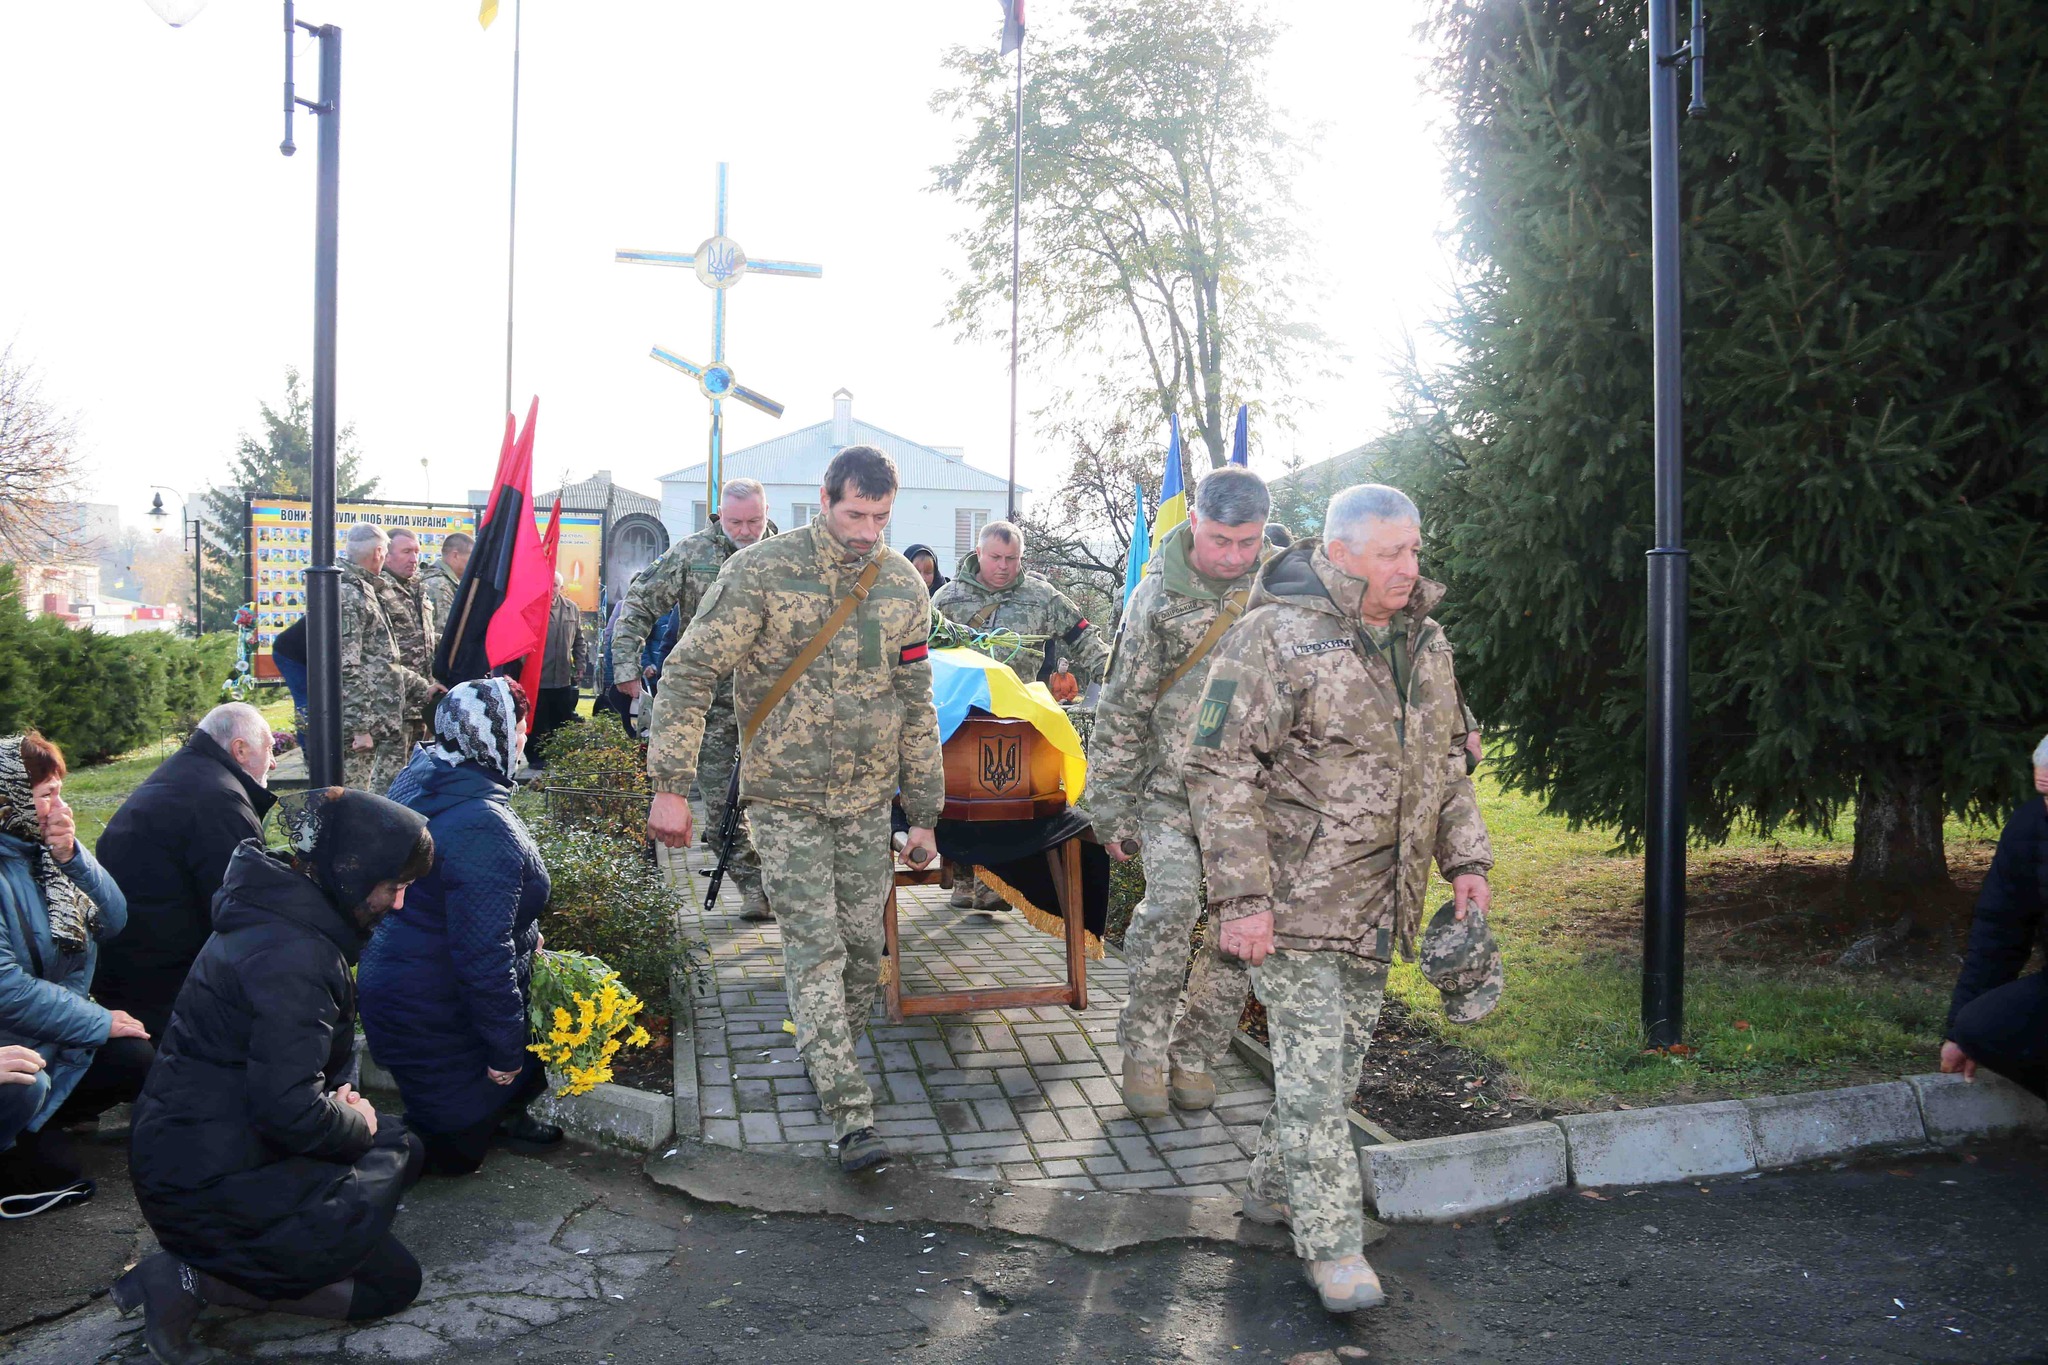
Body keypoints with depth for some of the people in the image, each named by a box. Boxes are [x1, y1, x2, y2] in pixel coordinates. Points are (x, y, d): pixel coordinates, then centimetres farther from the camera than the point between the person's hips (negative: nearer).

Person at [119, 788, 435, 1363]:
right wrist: (356, 1124, -9)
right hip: (208, 1182, -10)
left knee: (402, 1148, 15)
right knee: (393, 1280, -4)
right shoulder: (292, 954, -26)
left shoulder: (275, 912, 5)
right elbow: (289, 1109, -28)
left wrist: (335, 1099, 2)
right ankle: (191, 1280, -7)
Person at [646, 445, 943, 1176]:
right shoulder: (763, 570, -11)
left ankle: (829, 1063, 31)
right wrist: (670, 786, -16)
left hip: (867, 799, 4)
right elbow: (689, 674, -11)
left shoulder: (902, 585, 2)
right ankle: (852, 1114, -4)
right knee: (815, 948, -6)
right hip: (787, 796, -4)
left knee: (862, 942, 8)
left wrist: (924, 813, 10)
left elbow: (916, 705, 9)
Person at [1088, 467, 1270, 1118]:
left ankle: (1194, 1054, 23)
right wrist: (1111, 810, 1)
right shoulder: (1158, 599, -4)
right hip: (1173, 789, -2)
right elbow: (1122, 712, 1)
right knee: (1170, 906, -19)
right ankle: (1143, 1050, 0)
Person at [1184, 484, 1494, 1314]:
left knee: (1340, 1060, 16)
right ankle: (1333, 1245, 7)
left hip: (1379, 905, 8)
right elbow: (1217, 767, -16)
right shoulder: (1276, 636, -15)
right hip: (1296, 902, -7)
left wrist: (1466, 858, 12)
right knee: (1312, 1072, -4)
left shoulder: (1425, 644, 9)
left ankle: (1275, 1189, 34)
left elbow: (1446, 760, 22)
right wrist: (1241, 896, -20)